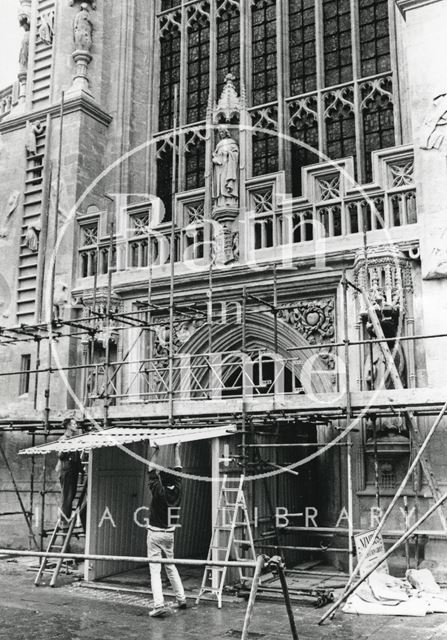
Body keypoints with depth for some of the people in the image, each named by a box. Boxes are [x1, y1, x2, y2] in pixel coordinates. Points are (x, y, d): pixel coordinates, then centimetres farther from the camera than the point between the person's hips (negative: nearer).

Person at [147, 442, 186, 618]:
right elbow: (178, 471, 8)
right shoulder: (177, 491, -3)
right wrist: (177, 450, 14)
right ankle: (181, 599, 23)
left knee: (155, 570, -6)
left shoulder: (159, 492, -16)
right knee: (171, 566, 20)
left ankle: (159, 605, -15)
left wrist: (156, 452, -2)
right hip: (169, 533, 6)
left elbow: (151, 473, -7)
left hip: (155, 533, -6)